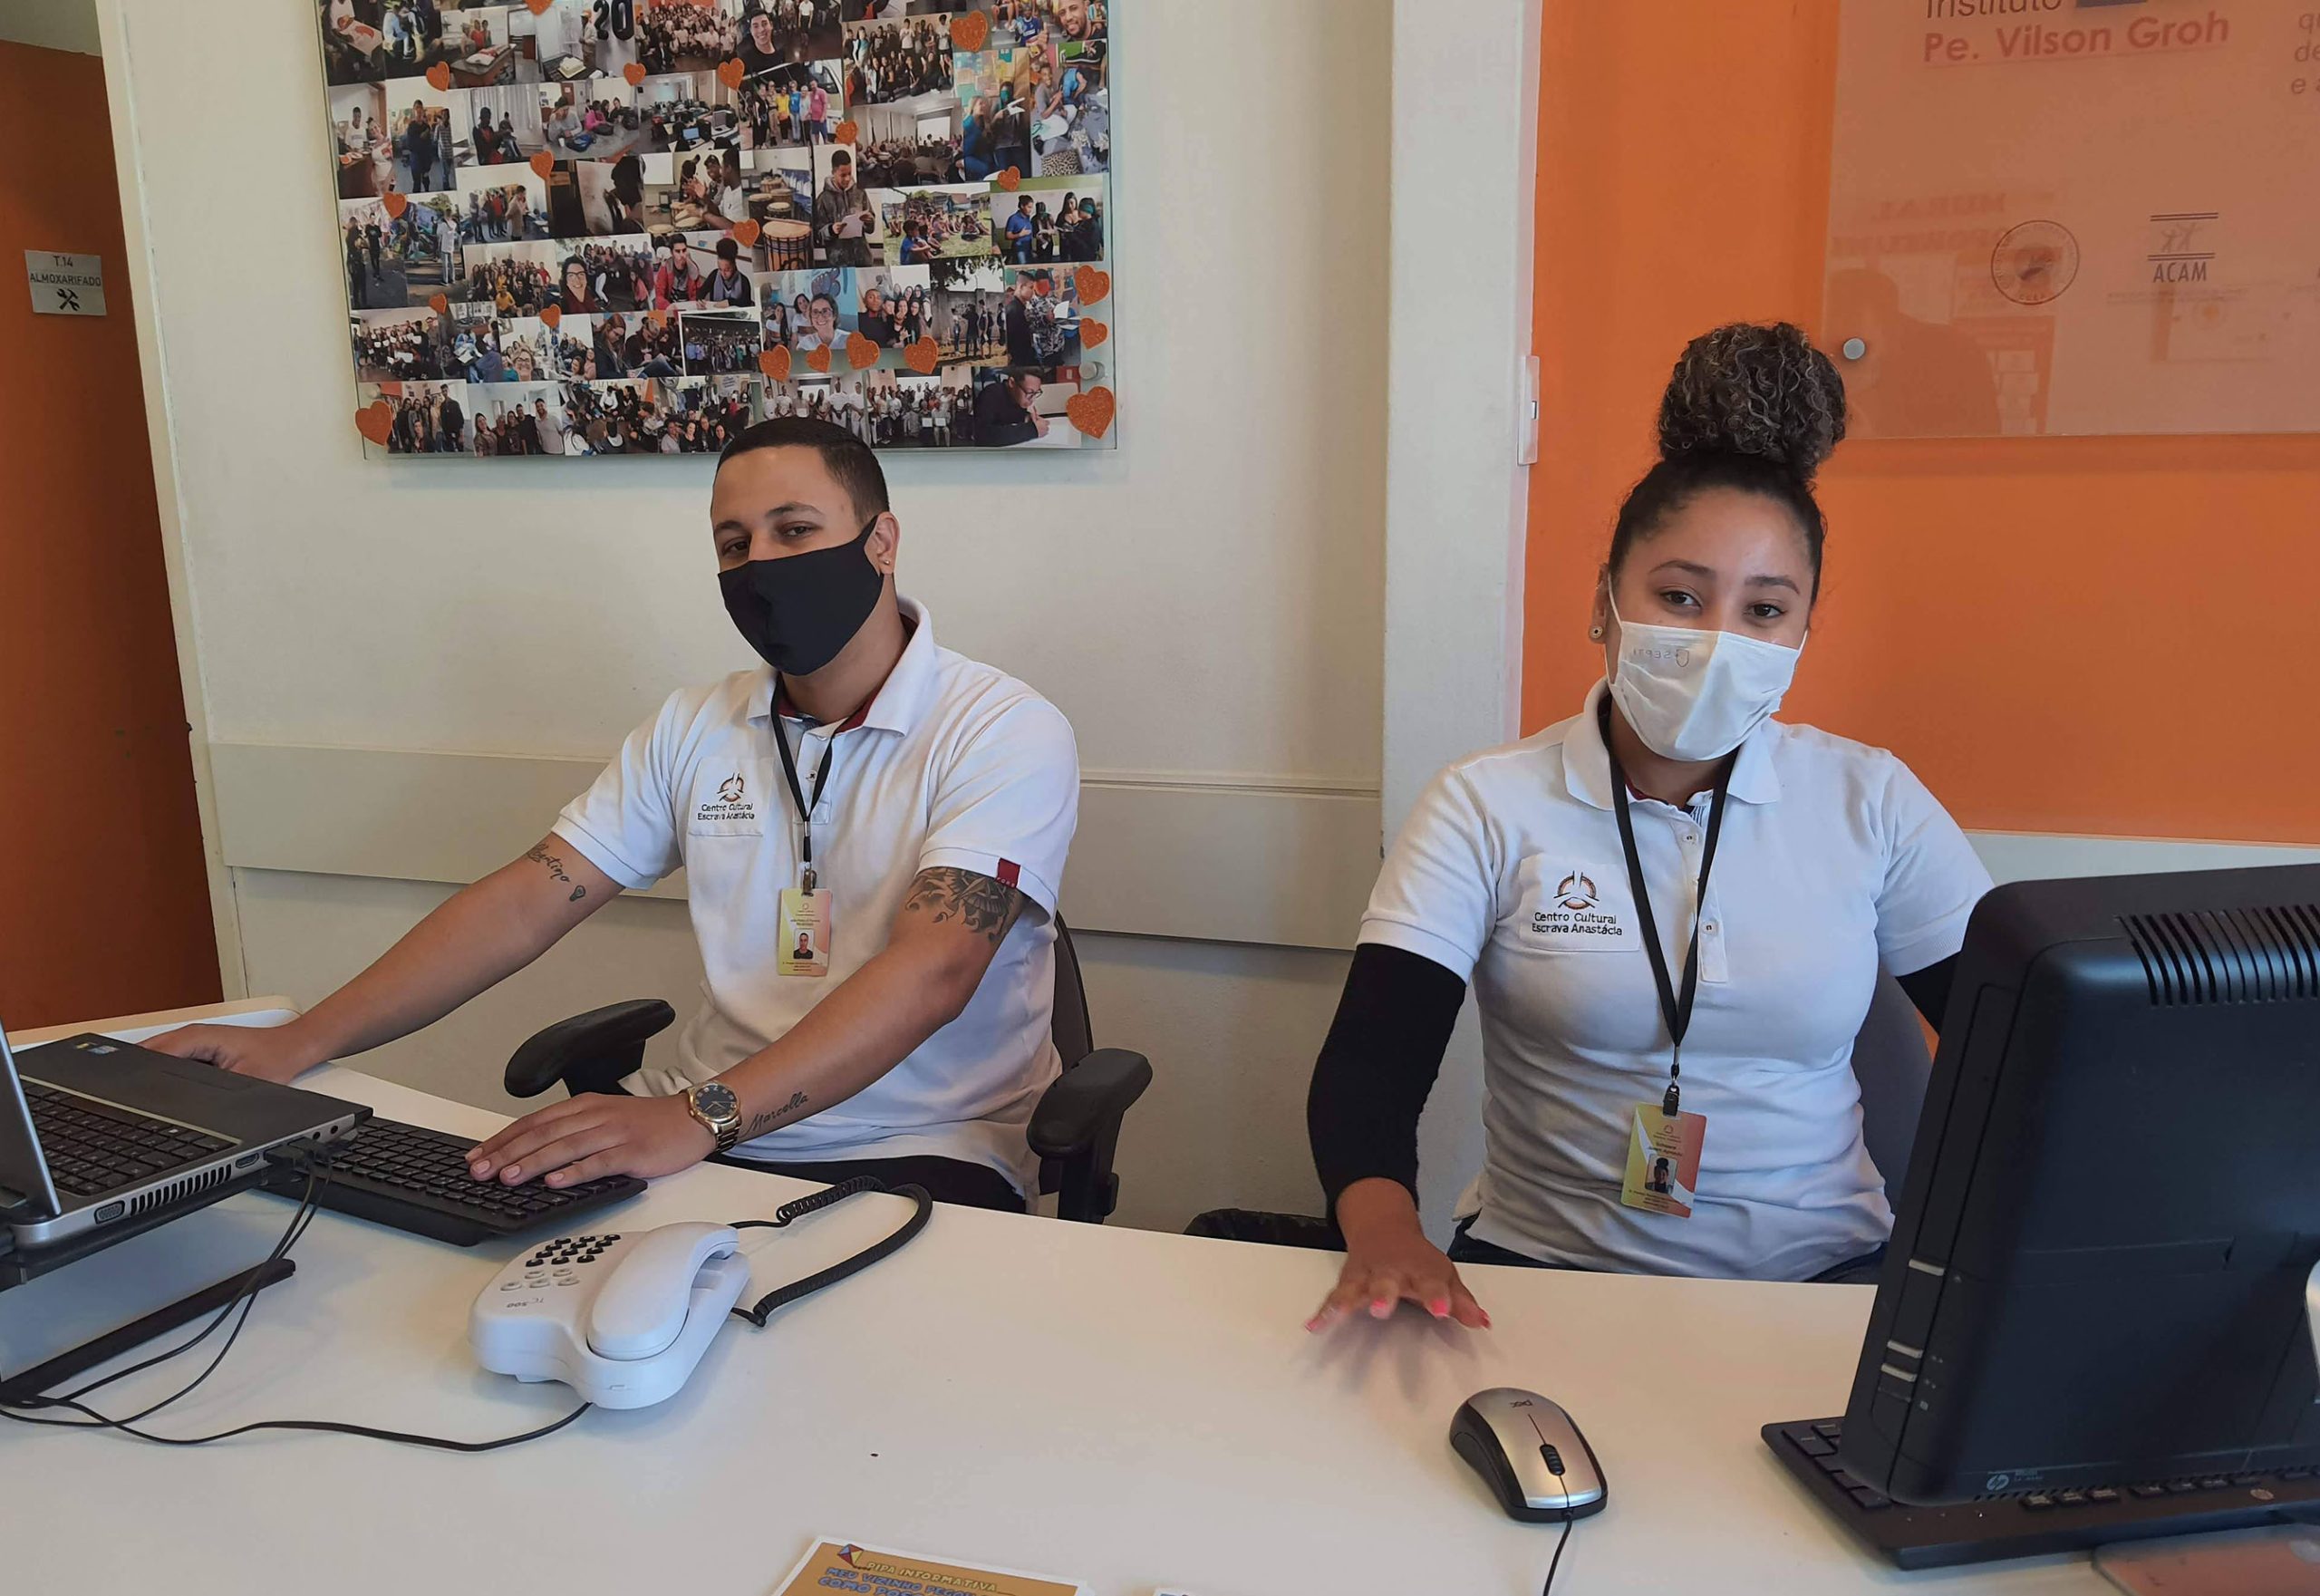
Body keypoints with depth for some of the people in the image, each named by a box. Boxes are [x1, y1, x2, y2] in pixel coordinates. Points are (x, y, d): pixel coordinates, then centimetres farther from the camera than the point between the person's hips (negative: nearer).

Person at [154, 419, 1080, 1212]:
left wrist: (701, 1117, -33)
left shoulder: (1003, 732, -9)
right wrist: (301, 1043, -4)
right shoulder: (694, 728, 12)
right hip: (703, 1130, 5)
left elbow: (931, 969, -23)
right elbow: (530, 900, 7)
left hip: (918, 1156, -5)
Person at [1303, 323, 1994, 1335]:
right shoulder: (1490, 806, -4)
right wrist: (1385, 1231, -31)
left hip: (1821, 1276, 3)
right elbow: (1369, 1063, -11)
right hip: (1540, 1268, -2)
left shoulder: (1872, 803, 4)